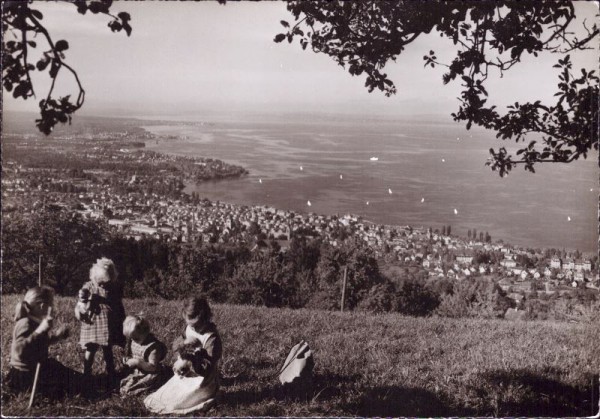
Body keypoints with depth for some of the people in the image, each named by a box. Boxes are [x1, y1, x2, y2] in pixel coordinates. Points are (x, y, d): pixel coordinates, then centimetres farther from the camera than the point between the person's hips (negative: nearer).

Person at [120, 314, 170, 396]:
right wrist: (127, 359, -5)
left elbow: (152, 367, -23)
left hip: (149, 375, -8)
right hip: (136, 372, 8)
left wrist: (138, 362, -32)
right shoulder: (132, 342, 0)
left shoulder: (153, 346, -24)